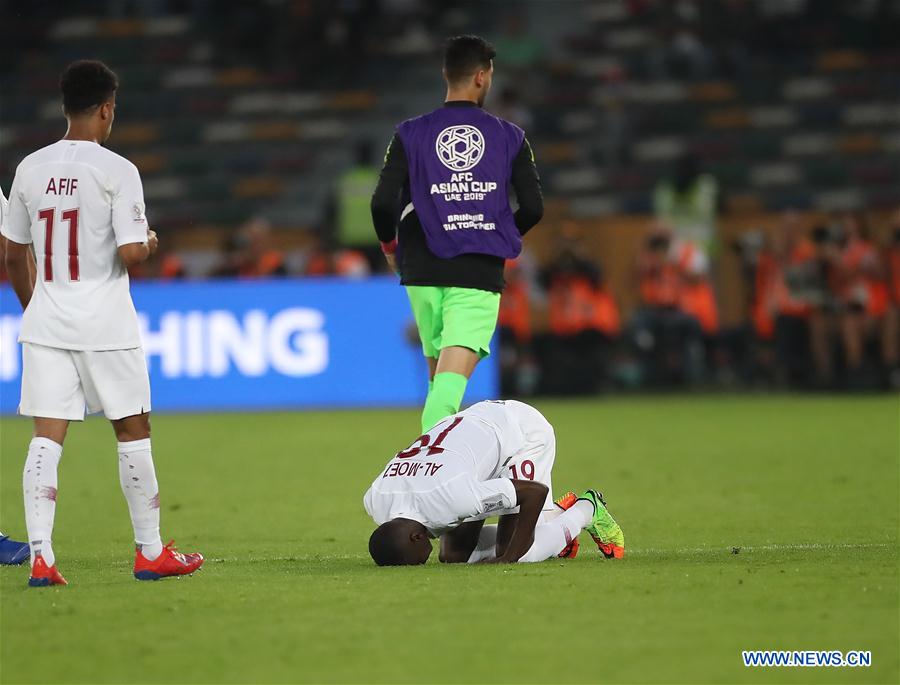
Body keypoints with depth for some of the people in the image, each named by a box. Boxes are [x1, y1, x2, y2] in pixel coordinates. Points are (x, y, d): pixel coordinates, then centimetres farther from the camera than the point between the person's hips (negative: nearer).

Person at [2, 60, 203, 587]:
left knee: (47, 436, 1)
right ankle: (151, 552, 15)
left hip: (46, 322, 4)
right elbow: (131, 254, -17)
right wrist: (150, 243, 6)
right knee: (133, 430, 9)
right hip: (105, 323, -4)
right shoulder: (117, 171, -11)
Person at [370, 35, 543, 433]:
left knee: (437, 374, 19)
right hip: (480, 272, -2)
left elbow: (382, 204, -5)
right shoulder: (509, 137, 4)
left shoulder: (411, 134, 3)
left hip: (423, 270, 2)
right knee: (452, 380, -14)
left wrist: (390, 246, 16)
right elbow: (533, 208, 3)